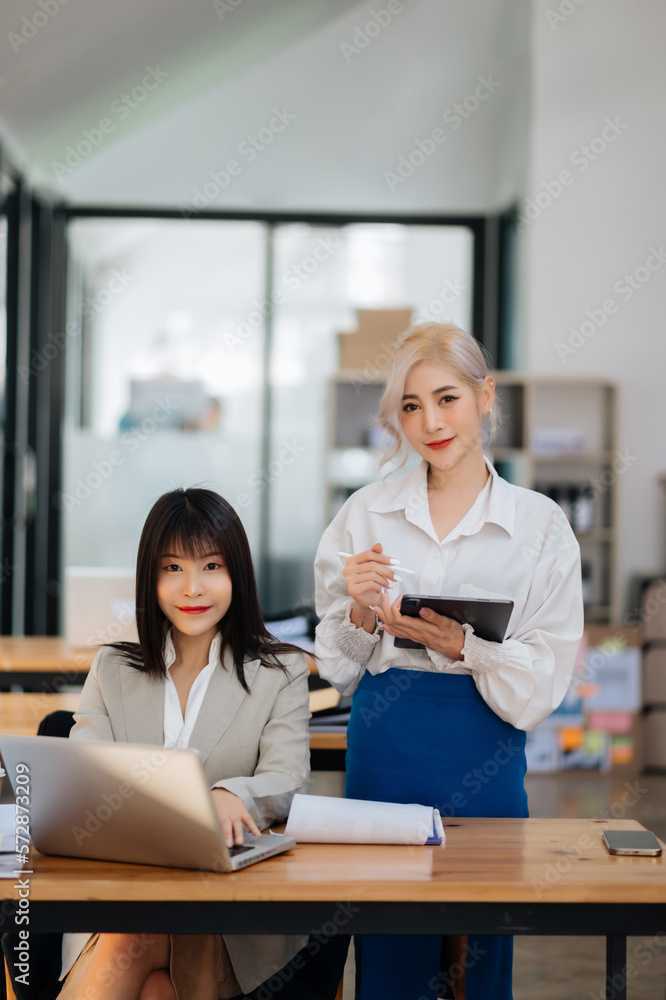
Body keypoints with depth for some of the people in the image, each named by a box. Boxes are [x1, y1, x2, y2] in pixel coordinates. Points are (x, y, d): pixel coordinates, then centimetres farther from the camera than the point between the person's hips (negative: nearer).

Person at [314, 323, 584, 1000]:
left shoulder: (540, 525, 0)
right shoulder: (364, 515, 4)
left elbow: (540, 689, -4)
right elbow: (339, 670, 7)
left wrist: (459, 643, -19)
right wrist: (361, 611, -12)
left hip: (484, 764, -1)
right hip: (383, 752, 1)